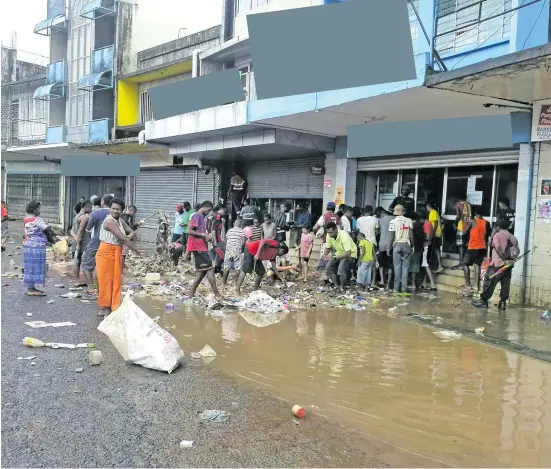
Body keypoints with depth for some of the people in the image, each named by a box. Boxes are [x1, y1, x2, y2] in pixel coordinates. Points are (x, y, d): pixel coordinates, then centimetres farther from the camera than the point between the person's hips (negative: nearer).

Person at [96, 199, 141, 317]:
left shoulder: (121, 221, 9)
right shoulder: (109, 221, -18)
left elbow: (132, 232, 9)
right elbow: (123, 238, -23)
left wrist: (129, 236, -16)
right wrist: (137, 250, -20)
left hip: (117, 253, 8)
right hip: (106, 252, -8)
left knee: (116, 280, 8)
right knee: (105, 280, 2)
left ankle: (114, 306, 16)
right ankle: (105, 306, 12)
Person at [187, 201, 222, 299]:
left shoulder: (202, 217, 18)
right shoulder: (197, 216, -11)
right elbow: (189, 231, -19)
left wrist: (207, 236, 7)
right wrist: (204, 235, -18)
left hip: (202, 247, 10)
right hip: (198, 247, -10)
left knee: (202, 271, 11)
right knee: (210, 269, -9)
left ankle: (191, 293, 14)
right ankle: (217, 294, -7)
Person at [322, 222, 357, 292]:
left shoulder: (344, 235, -33)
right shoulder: (329, 236, -15)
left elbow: (348, 253, -36)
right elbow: (328, 247, 1)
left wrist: (334, 257, -42)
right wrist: (324, 254, -22)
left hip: (350, 254, -7)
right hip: (339, 253, 7)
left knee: (341, 269, -28)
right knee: (329, 267, -9)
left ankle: (342, 288, -8)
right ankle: (337, 286, 5)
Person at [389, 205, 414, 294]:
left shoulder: (393, 221, -1)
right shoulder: (408, 221, 4)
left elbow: (392, 236, -4)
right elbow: (411, 234, 0)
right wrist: (412, 245, 7)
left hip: (397, 244, -1)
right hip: (406, 244, 1)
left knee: (397, 266, 3)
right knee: (405, 266, 4)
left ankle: (397, 288, 3)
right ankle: (404, 288, 4)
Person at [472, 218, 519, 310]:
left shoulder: (497, 235, -4)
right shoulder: (513, 238, 12)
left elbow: (498, 248, -17)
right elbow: (517, 251, 8)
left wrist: (504, 259, -18)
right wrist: (511, 259, 12)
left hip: (498, 263, -5)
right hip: (509, 264, 5)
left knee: (489, 281, 1)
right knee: (505, 283, 7)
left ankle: (483, 300, 3)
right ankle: (503, 302, 6)